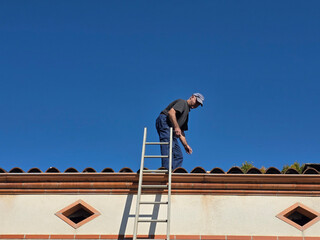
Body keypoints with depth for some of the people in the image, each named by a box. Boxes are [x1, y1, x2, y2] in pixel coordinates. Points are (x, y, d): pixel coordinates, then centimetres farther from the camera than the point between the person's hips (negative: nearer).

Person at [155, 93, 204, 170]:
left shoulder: (187, 113, 30)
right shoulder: (182, 102, 3)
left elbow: (181, 131, 28)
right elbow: (171, 112, -17)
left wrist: (186, 145, 19)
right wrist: (176, 127, -23)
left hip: (171, 129, 10)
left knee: (178, 156, 1)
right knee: (168, 147, -26)